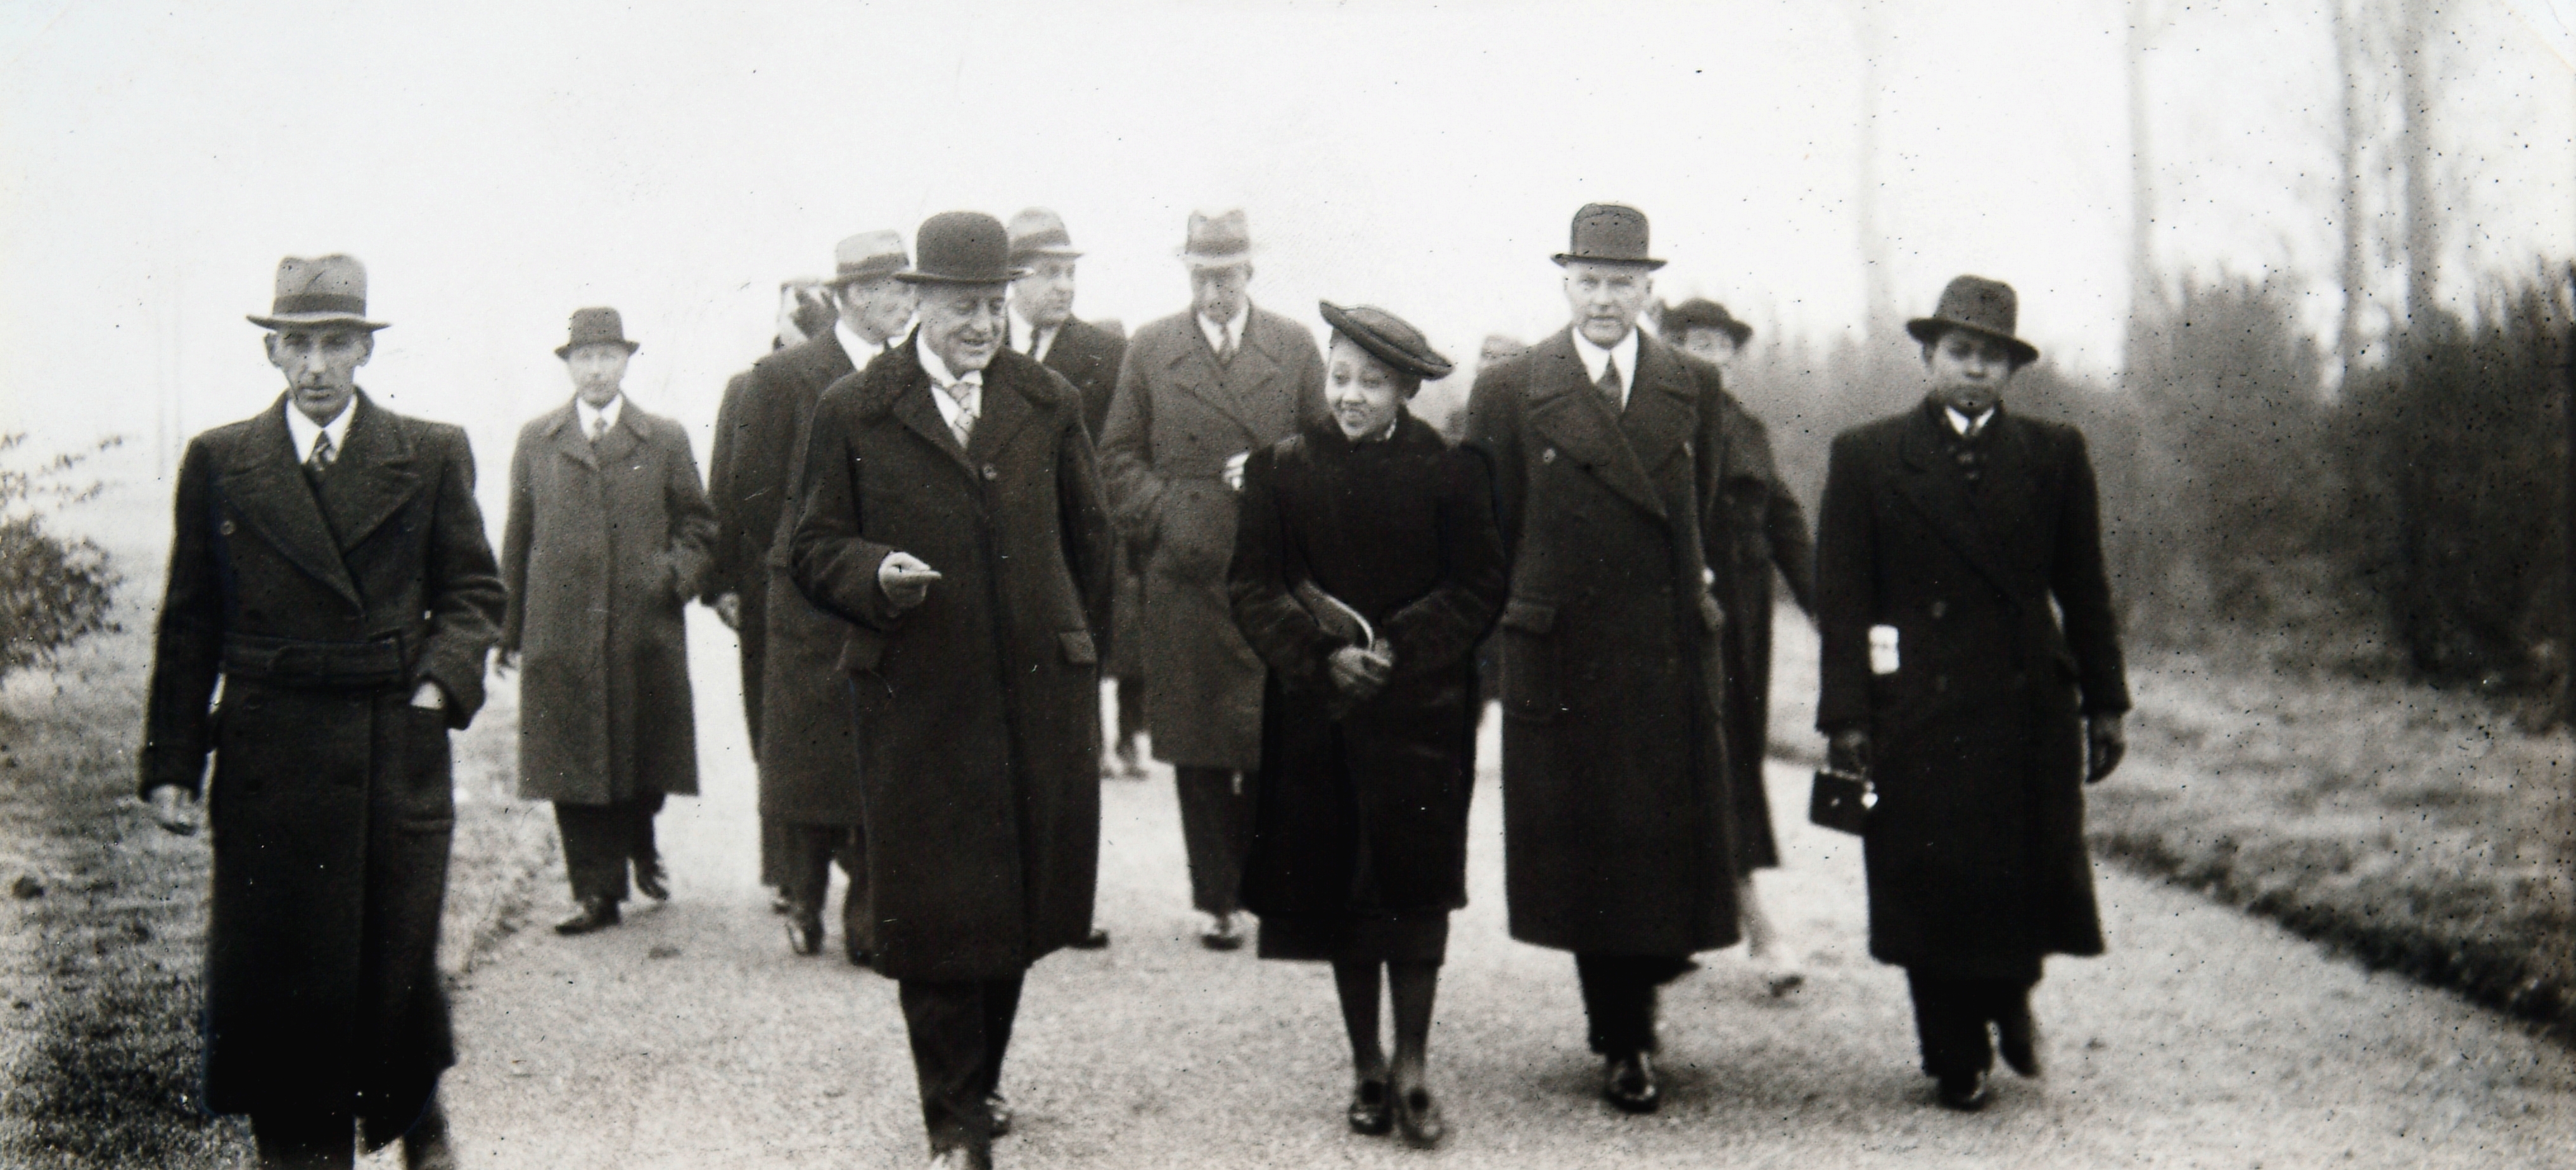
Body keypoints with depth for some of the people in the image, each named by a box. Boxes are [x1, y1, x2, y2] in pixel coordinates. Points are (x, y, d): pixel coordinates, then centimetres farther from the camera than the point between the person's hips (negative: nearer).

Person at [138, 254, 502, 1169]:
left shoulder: (432, 457, 5)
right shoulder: (218, 463, 6)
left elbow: (472, 591, 10)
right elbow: (189, 624, 7)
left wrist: (443, 678, -9)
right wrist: (171, 764, 2)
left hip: (397, 750, 0)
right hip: (268, 759, 0)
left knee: (398, 960, 5)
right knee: (274, 973, 2)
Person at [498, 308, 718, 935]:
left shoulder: (665, 440, 7)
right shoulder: (536, 440, 10)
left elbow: (698, 525, 11)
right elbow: (518, 537, 11)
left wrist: (681, 572, -10)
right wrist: (510, 628, 10)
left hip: (646, 631, 0)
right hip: (561, 631, 0)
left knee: (645, 757, 7)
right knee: (573, 766, -1)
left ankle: (641, 848, 36)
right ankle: (596, 892, 5)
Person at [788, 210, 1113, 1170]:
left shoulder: (1050, 404, 9)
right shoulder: (852, 413, 1)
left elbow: (1088, 540, 18)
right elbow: (813, 550, 3)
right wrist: (878, 574, -17)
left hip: (1041, 699, 3)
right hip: (918, 703, -3)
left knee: (1020, 908, 10)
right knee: (936, 916, 0)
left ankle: (980, 1082, 30)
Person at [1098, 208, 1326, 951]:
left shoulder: (1295, 348, 8)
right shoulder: (1149, 351, 9)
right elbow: (1118, 456, 10)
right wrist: (1160, 514, -5)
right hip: (1186, 576, 0)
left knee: (1273, 742, 0)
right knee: (1198, 749, 3)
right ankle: (1214, 898, 11)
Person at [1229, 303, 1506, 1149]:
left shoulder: (1449, 472, -1)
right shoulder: (1281, 468, 2)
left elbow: (1480, 588, -1)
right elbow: (1253, 587, 2)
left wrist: (1398, 648, -13)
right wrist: (1322, 656, -11)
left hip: (1421, 708, -2)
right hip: (1319, 713, 2)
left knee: (1416, 888, -3)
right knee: (1339, 890, 7)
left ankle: (1411, 1070, 7)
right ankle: (1366, 1067, 20)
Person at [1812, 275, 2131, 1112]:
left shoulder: (2055, 455, 10)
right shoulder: (1866, 458, 4)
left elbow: (2084, 590, 11)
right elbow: (1841, 598, 0)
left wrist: (2103, 704, 7)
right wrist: (1847, 715, -7)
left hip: (2030, 712, 1)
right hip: (1918, 714, -1)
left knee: (2034, 877, 1)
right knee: (1934, 885, 2)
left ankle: (2011, 994, 33)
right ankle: (1957, 1062, 17)